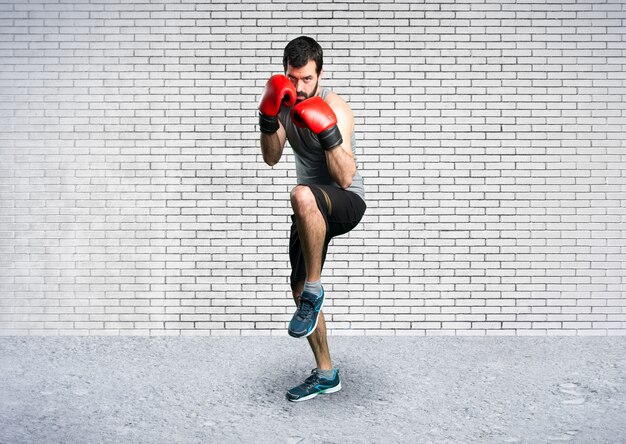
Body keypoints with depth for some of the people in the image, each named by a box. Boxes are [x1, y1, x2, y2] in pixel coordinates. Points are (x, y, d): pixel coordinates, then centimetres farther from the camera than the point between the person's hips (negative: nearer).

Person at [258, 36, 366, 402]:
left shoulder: (335, 108, -18)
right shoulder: (286, 101, 2)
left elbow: (345, 177, -24)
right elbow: (272, 159, -5)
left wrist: (328, 131, -35)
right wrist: (268, 118, -19)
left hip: (348, 202, -7)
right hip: (312, 210, 7)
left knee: (303, 196, -43)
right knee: (300, 292, 8)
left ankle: (314, 290, -25)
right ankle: (326, 375, 24)